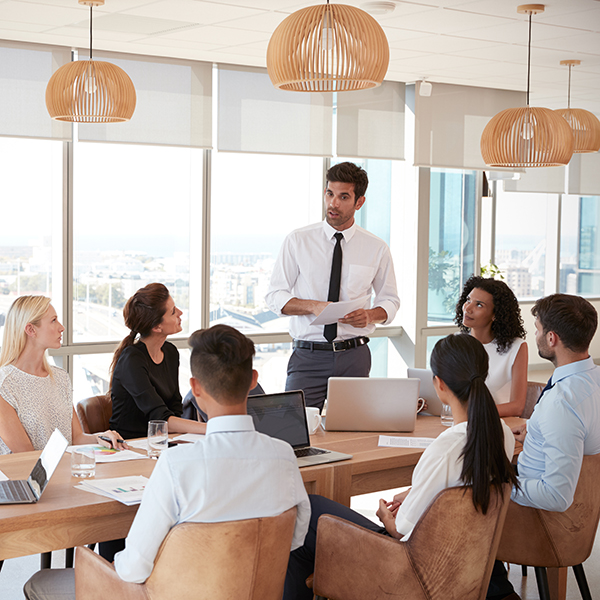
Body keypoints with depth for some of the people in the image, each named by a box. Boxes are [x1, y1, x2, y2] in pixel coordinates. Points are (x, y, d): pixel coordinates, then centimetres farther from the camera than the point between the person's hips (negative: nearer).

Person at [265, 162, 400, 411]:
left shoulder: (376, 248, 6)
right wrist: (313, 306, -16)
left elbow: (390, 300, 14)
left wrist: (371, 315, -8)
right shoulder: (297, 241, 3)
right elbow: (275, 297, 2)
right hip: (308, 355, -1)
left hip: (354, 355, 1)